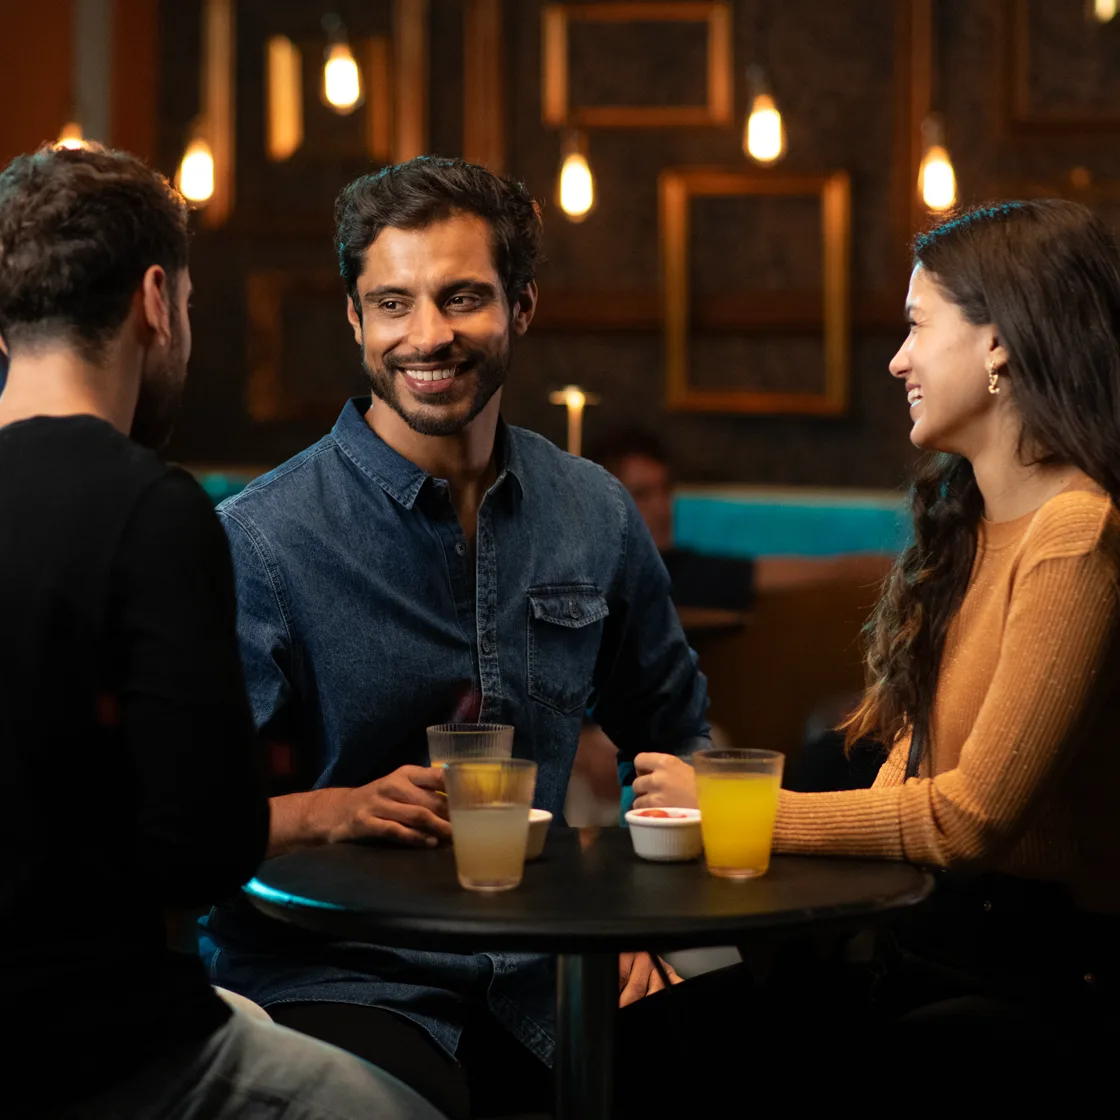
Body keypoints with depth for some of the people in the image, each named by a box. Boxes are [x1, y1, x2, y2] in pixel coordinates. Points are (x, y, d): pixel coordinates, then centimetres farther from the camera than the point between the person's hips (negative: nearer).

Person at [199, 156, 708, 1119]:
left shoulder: (594, 517, 8)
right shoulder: (261, 541, -8)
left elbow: (674, 738, 22)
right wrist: (336, 810, -22)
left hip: (538, 972, 5)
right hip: (331, 979, -5)